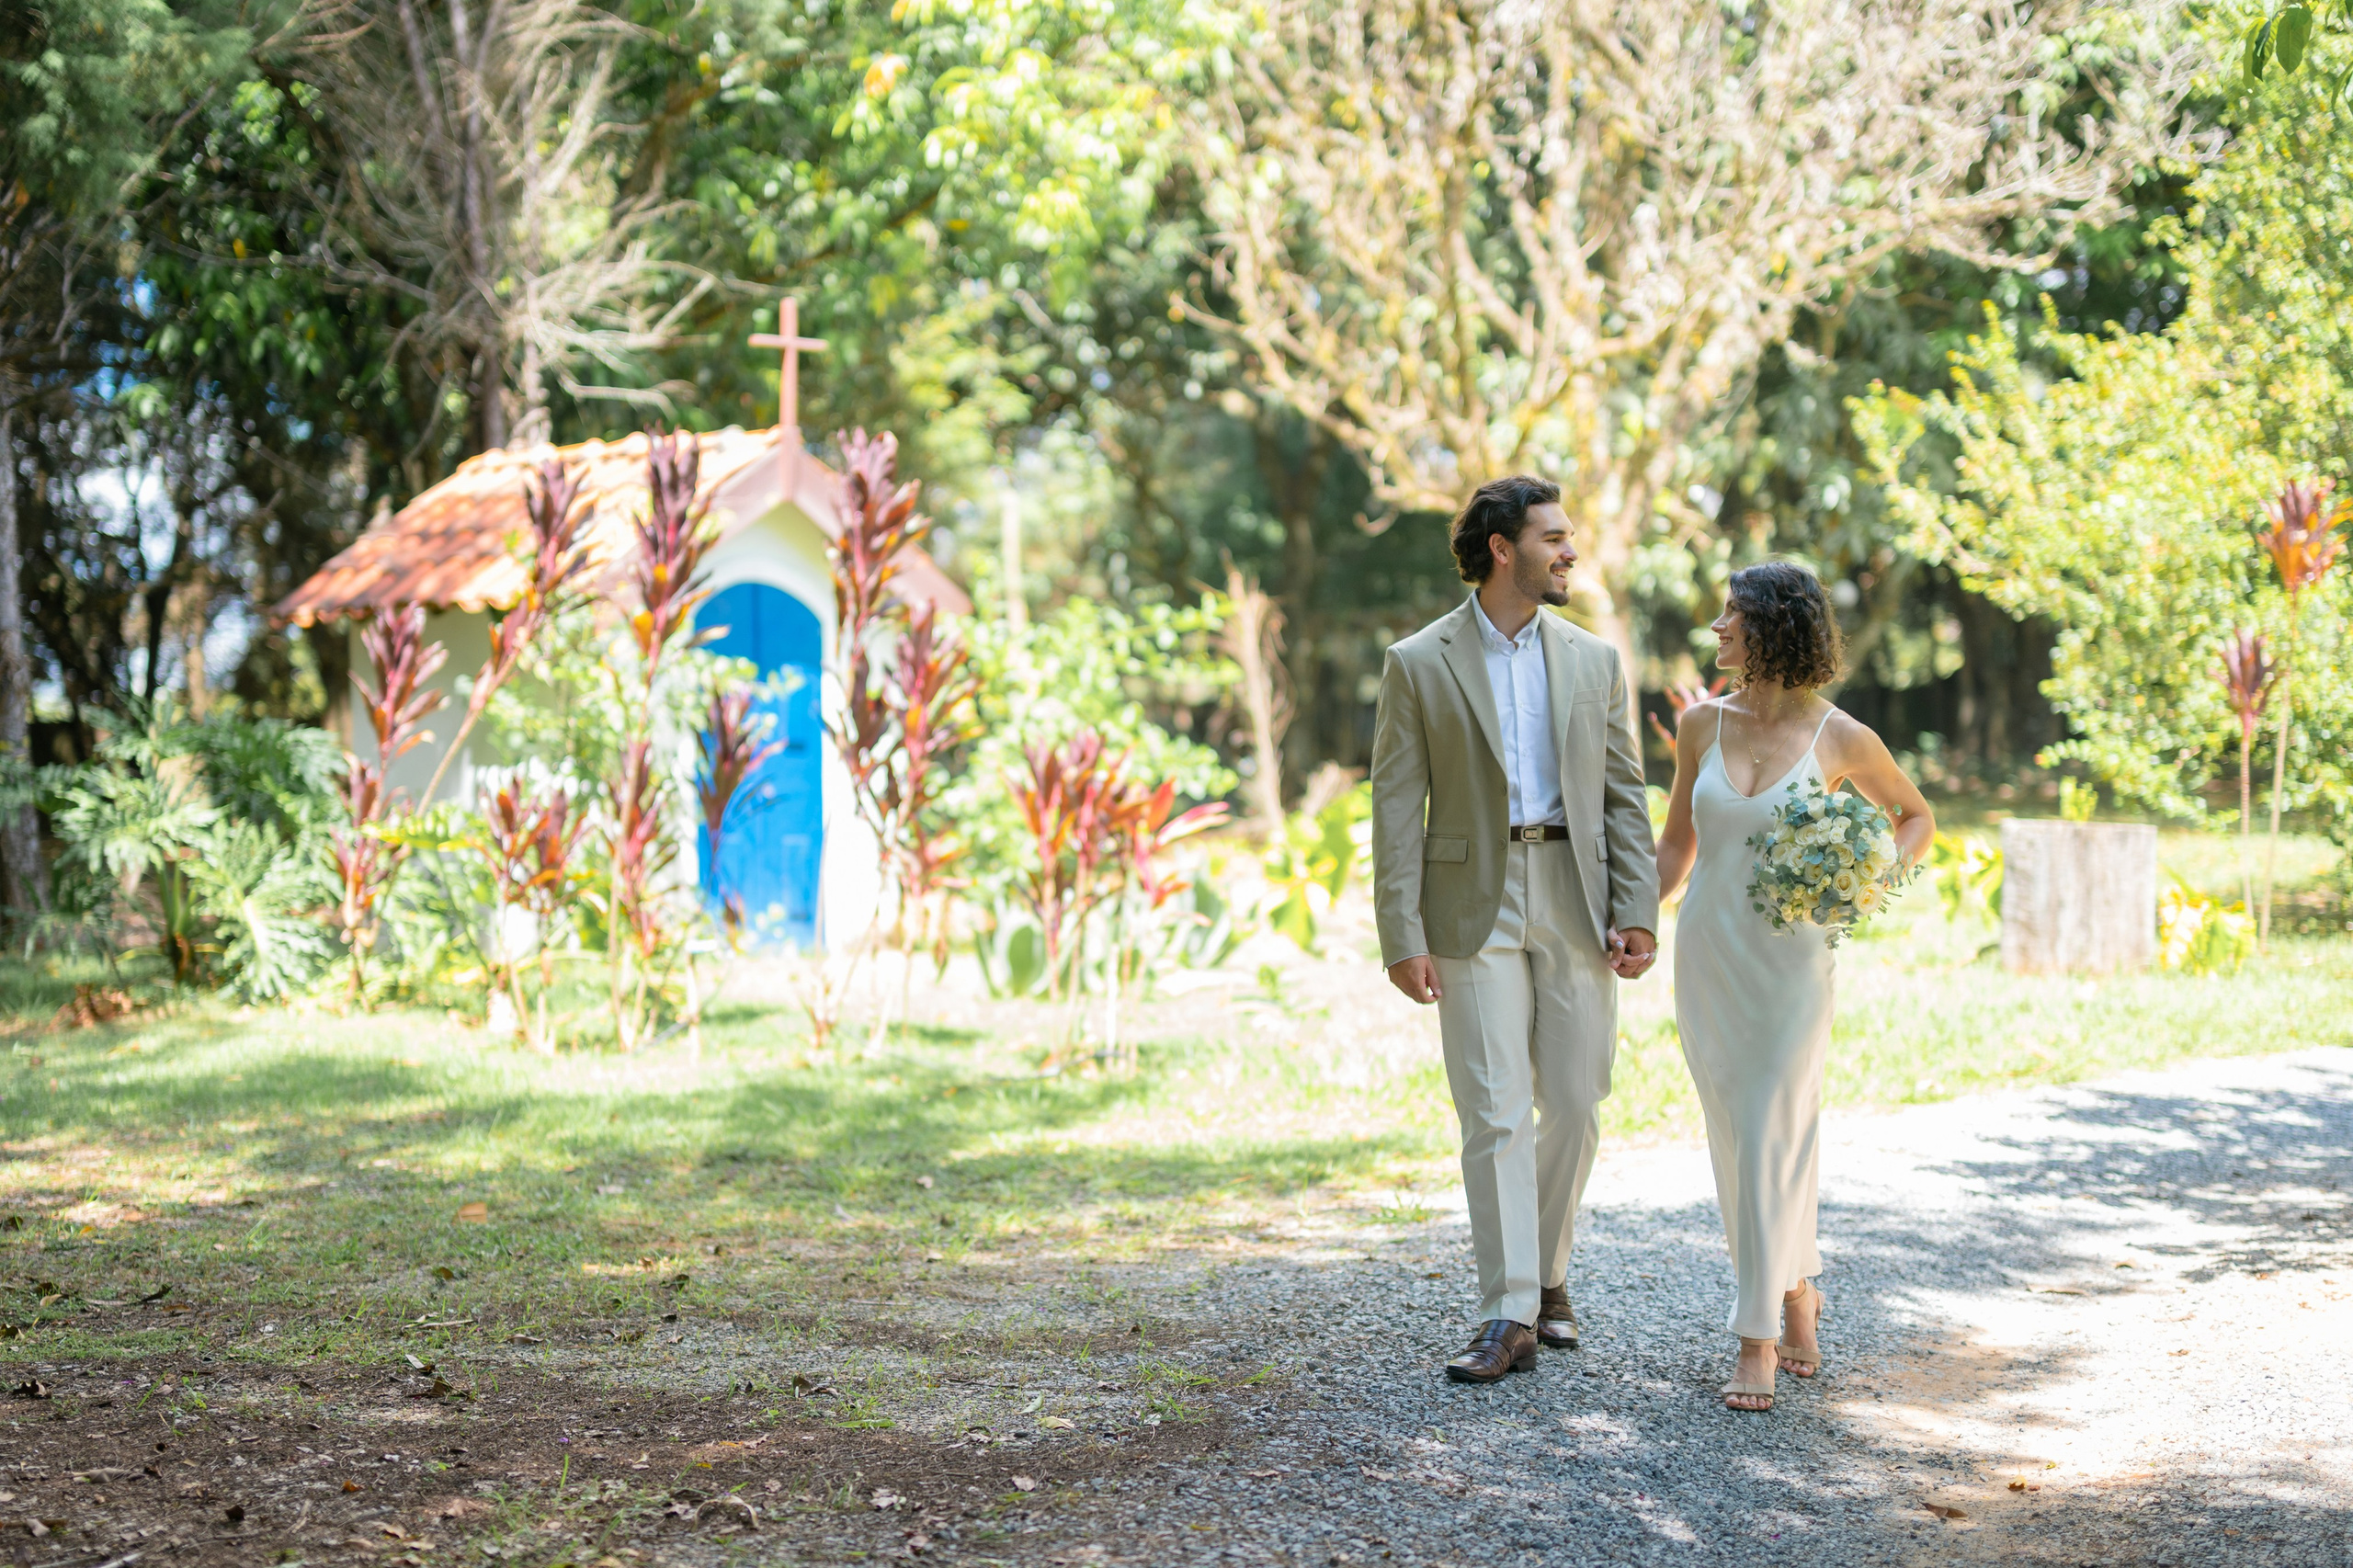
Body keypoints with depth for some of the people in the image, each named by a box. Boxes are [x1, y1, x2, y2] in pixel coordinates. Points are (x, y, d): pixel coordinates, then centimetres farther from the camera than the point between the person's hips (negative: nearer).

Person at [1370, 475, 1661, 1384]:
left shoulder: (1594, 661, 9)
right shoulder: (1418, 666, 0)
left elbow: (1625, 796, 9)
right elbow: (1397, 809, -2)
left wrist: (1637, 914, -1)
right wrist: (1402, 937, -9)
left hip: (1576, 908, 3)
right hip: (1476, 910, -3)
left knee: (1573, 1109, 6)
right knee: (1495, 1114, -6)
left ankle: (1546, 1274, 25)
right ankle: (1508, 1315, -3)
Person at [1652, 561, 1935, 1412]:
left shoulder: (1838, 737, -6)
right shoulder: (1703, 723, 3)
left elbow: (1916, 815, 10)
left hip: (1791, 959, -4)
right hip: (1706, 951, 4)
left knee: (1772, 1140, -10)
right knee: (1735, 1142, 8)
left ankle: (1759, 1339, -6)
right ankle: (1797, 1295, 28)